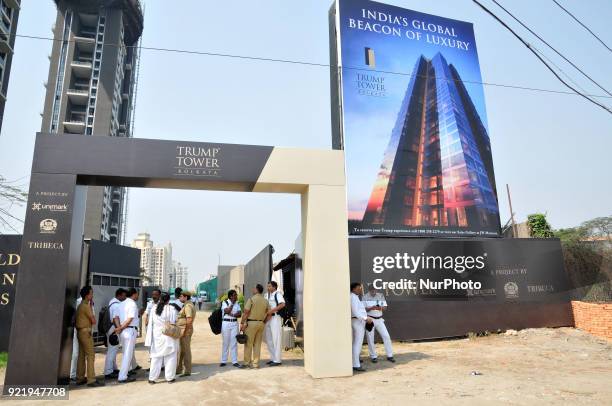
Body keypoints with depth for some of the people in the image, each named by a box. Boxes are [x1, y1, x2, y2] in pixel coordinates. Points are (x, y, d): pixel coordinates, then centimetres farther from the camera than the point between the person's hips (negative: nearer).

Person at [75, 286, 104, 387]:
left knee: (81, 356, 12)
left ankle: (80, 378, 17)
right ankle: (91, 380, -9)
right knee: (90, 355, -8)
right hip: (86, 332, -10)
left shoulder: (80, 305, 15)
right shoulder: (86, 306, -16)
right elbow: (93, 321, -13)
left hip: (81, 332, 10)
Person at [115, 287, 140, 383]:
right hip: (130, 330, -9)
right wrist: (120, 328, -9)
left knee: (126, 354, 18)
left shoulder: (122, 303, 14)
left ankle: (124, 374, 24)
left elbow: (117, 317, 8)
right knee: (128, 355, -2)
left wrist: (119, 327, 0)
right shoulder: (133, 304, -12)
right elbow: (129, 320, -17)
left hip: (123, 331, 9)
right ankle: (122, 377, 1)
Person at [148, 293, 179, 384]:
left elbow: (151, 323, 4)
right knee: (170, 357, 8)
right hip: (169, 336, -4)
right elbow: (174, 322, -10)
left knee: (156, 357, 12)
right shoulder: (171, 309, -14)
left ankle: (152, 378, 15)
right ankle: (169, 378, 14)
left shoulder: (154, 309, -3)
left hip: (156, 336, 4)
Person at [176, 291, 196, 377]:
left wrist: (185, 331, -22)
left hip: (185, 331, -10)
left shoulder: (188, 306, -17)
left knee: (185, 350, -2)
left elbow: (189, 320, -25)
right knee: (180, 350, 17)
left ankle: (187, 371, 6)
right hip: (181, 330, 10)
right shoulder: (186, 305, 16)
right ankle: (179, 369, 27)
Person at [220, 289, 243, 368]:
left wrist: (232, 314, -16)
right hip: (226, 323, -3)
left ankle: (234, 361, 7)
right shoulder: (225, 302, -3)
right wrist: (232, 303, -12)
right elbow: (227, 311, -17)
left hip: (235, 323, 3)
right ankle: (223, 361, 14)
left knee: (234, 343, 2)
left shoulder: (237, 303, 8)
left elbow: (239, 314, 0)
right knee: (225, 343, 4)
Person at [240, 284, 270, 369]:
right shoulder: (265, 301, 7)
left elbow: (246, 313, -13)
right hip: (261, 323, 5)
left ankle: (247, 362, 9)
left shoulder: (251, 299, -11)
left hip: (251, 323, -5)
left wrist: (242, 323, -7)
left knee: (248, 344, 4)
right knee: (257, 344, 10)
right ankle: (255, 363, 13)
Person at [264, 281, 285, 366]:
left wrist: (272, 310, -26)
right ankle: (273, 358, 24)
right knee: (269, 339, 13)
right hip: (268, 318, 8)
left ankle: (277, 360, 3)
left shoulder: (277, 294, -9)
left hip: (276, 318, -8)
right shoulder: (266, 295, 16)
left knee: (276, 339, -4)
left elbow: (282, 304, -23)